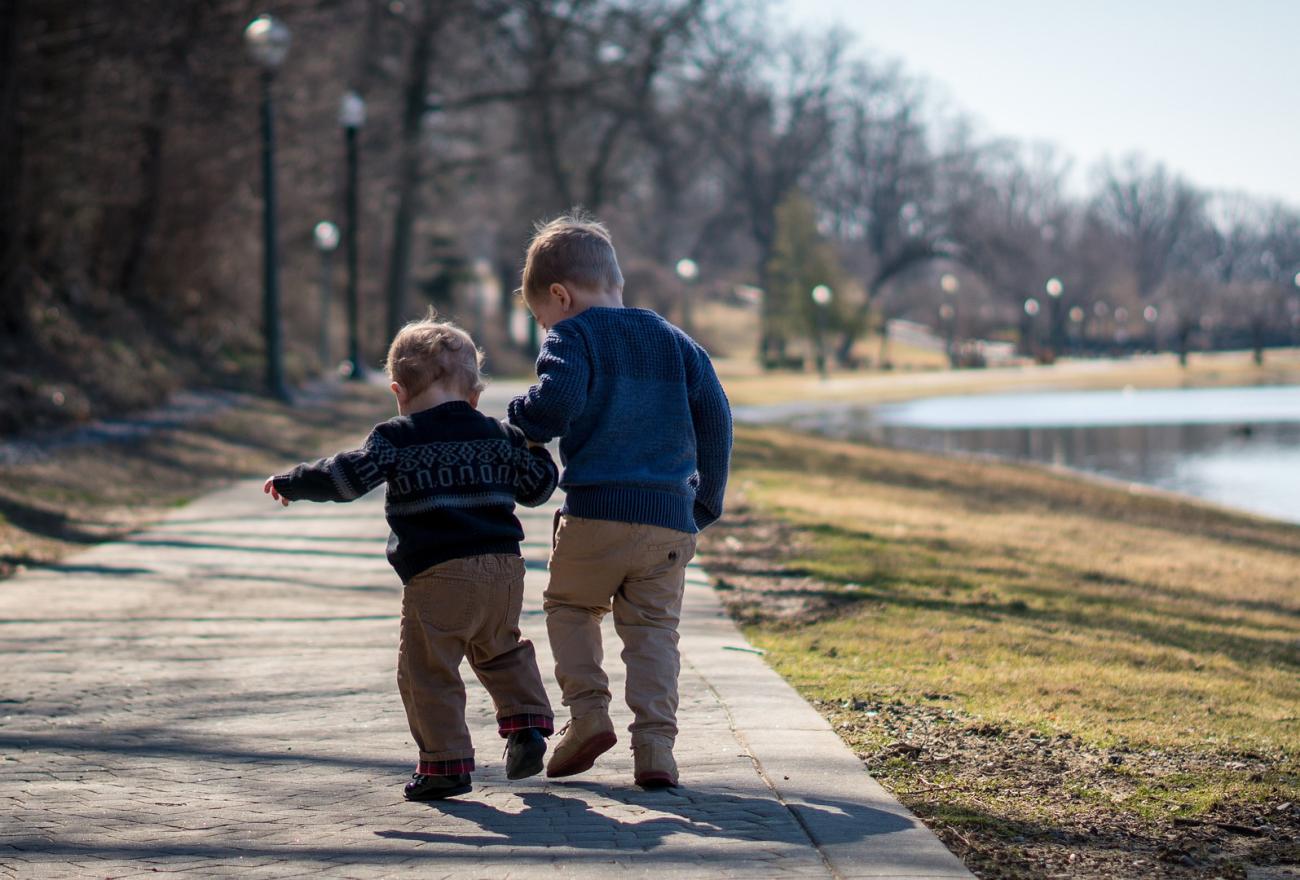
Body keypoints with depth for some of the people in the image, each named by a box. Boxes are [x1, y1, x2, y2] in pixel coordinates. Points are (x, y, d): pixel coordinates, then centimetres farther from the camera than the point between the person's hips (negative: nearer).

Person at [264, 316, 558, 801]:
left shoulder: (396, 438, 0)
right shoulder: (499, 436, 13)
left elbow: (349, 476, -8)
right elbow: (537, 486, 21)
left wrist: (291, 483, 5)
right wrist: (533, 447, 40)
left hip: (438, 576, -6)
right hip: (504, 568, 6)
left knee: (427, 671, 1)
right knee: (501, 651, 28)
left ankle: (446, 763, -1)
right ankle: (527, 721, 15)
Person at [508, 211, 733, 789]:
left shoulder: (573, 336, 0)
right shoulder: (676, 343, 16)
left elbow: (557, 400, -19)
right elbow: (715, 420, 13)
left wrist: (525, 423, 2)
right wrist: (707, 502, 19)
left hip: (596, 511, -4)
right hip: (672, 518, 4)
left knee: (569, 605, 18)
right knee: (654, 629, 9)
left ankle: (587, 711, 3)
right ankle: (654, 744, -3)